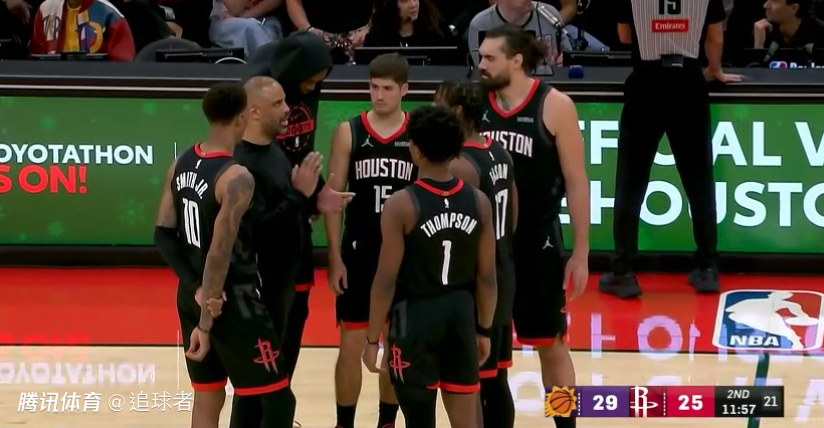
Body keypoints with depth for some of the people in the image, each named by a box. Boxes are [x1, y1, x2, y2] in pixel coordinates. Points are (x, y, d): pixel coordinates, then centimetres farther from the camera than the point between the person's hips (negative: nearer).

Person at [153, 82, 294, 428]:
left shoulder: (181, 164, 3)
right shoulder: (236, 177, -22)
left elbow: (163, 234, 4)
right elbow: (220, 254, -25)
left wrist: (196, 288, -2)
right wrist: (207, 323, -21)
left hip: (191, 296, 8)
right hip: (233, 300, -8)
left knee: (207, 398, 16)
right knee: (278, 399, 0)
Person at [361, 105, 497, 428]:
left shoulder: (402, 205, -14)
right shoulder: (478, 202, -1)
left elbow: (386, 280, -12)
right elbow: (487, 277, 4)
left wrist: (372, 339, -3)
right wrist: (484, 330, 16)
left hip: (416, 315, -4)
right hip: (460, 313, 4)